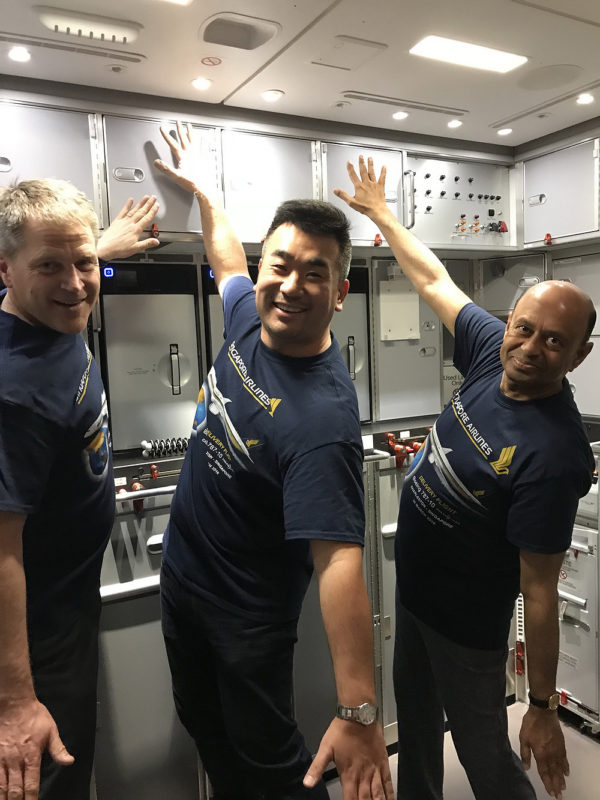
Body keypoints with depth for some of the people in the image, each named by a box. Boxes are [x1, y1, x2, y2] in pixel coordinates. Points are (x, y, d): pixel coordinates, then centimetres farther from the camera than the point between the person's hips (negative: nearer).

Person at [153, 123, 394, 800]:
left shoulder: (322, 415, -35)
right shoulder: (248, 314, -11)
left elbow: (339, 560, -37)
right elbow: (227, 262, 13)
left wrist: (358, 713, -39)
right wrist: (199, 188, 24)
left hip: (247, 615, -7)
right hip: (181, 571, 8)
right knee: (206, 730, 28)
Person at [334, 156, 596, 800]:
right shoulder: (493, 353, -13)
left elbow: (539, 591, -27)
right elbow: (434, 279, 1)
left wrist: (543, 709, -18)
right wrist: (379, 212, 11)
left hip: (467, 622, -7)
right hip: (414, 580, 8)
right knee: (415, 719, 29)